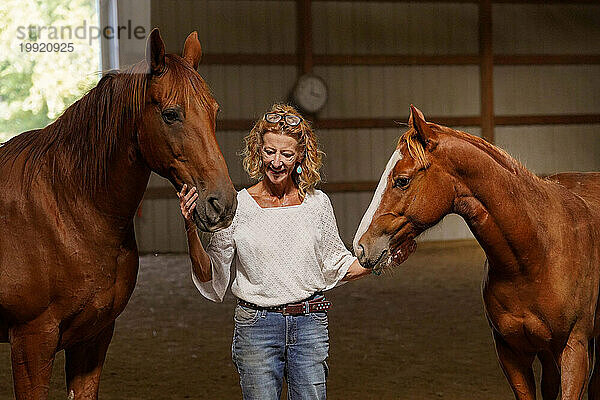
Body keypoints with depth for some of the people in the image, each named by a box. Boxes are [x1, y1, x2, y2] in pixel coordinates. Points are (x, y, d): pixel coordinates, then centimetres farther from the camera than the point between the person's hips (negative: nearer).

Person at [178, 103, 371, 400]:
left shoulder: (317, 203, 3)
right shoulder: (238, 206, -4)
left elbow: (337, 266, 14)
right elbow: (209, 275, -4)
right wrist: (191, 230, -18)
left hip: (309, 323, 2)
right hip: (256, 325, -2)